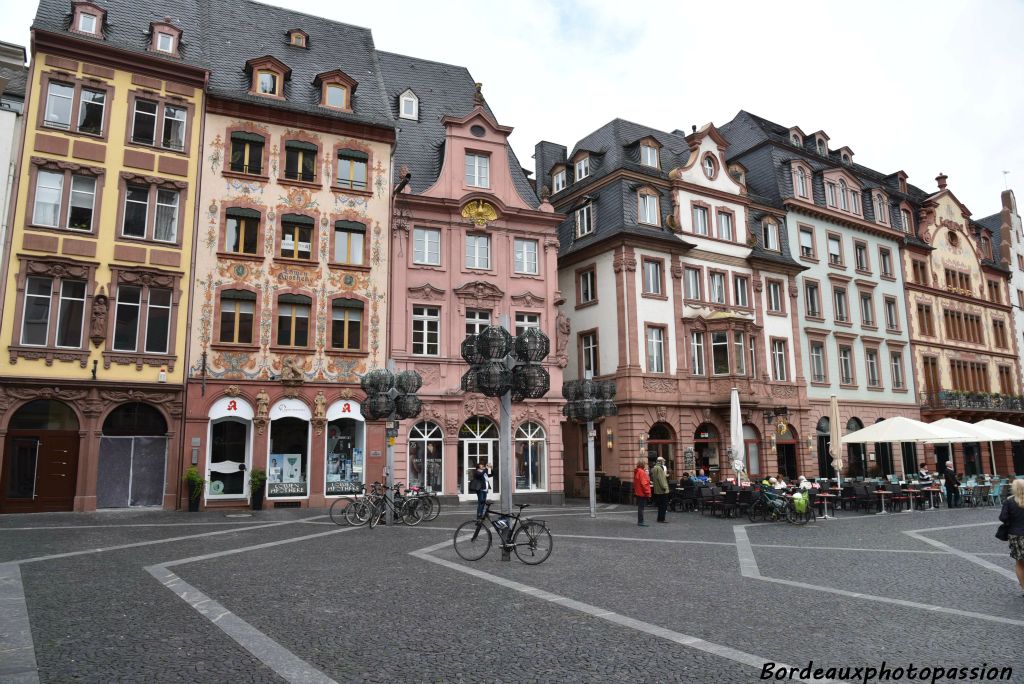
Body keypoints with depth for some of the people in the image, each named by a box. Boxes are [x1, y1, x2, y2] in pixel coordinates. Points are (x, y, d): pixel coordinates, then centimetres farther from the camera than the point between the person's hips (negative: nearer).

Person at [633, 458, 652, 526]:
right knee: (641, 507, -6)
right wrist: (647, 492, -17)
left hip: (638, 492, 10)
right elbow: (644, 483, -21)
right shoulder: (642, 472, -18)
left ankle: (640, 521, 20)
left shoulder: (637, 471, 13)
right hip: (642, 493, -10)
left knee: (640, 507, 15)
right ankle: (641, 522, -3)